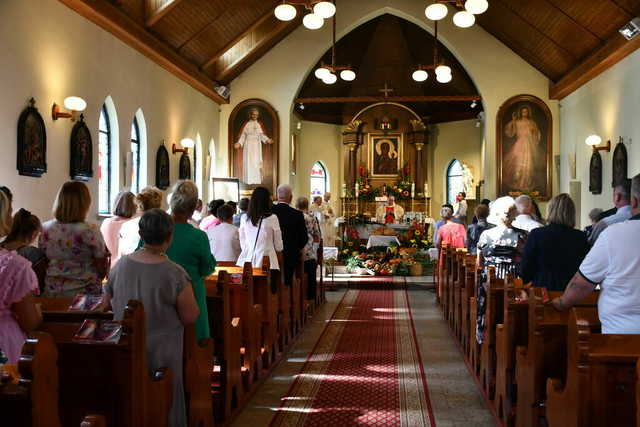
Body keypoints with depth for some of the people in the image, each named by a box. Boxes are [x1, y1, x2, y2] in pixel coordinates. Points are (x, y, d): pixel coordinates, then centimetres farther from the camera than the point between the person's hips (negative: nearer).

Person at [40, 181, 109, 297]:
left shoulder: (45, 230, -3)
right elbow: (102, 271, -10)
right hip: (84, 292, -5)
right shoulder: (90, 232, -16)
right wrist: (106, 254, 8)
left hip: (51, 292, 5)